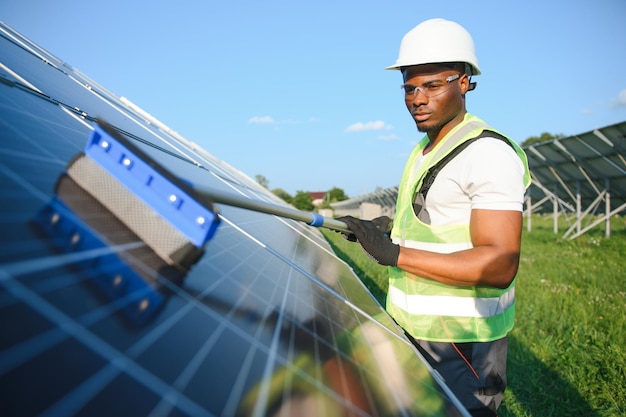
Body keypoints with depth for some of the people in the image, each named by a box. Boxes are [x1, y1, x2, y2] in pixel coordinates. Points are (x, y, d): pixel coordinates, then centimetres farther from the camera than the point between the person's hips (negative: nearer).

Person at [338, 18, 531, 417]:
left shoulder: (488, 153, -17)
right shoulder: (423, 153, 13)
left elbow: (500, 265, -25)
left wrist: (395, 254, -26)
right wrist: (389, 228, 4)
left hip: (460, 341, -9)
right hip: (411, 327, 9)